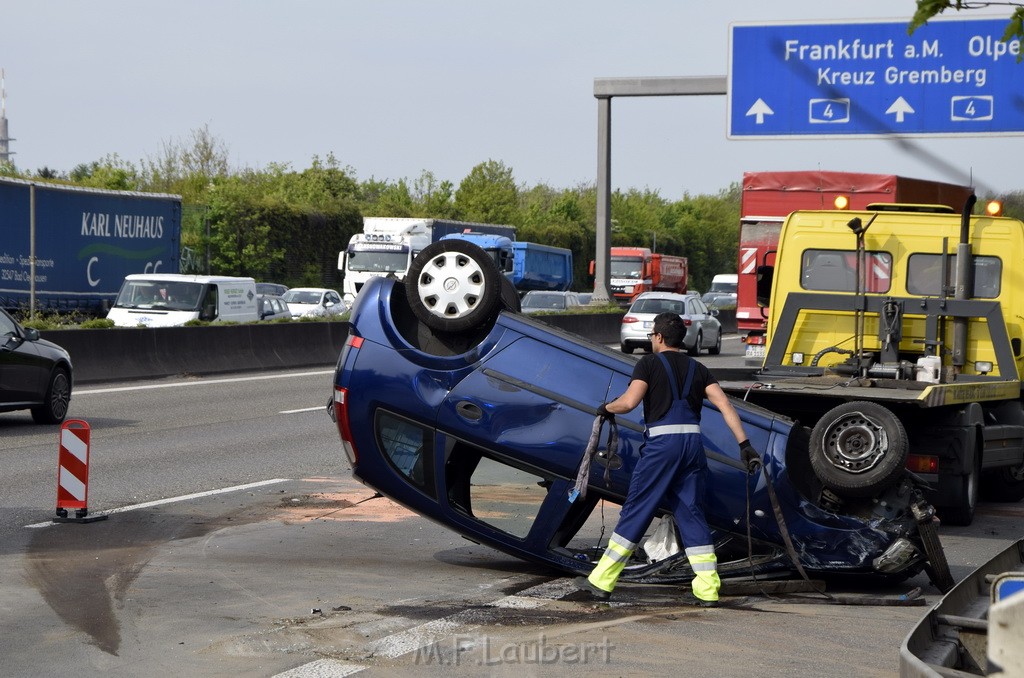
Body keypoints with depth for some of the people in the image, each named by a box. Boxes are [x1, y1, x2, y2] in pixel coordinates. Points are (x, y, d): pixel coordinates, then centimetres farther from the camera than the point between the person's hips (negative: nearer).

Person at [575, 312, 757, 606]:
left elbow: (628, 402, -10)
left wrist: (606, 408, 11)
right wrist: (744, 444, 1)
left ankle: (601, 581, 7)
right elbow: (724, 404, 4)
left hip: (662, 441, -4)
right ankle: (708, 589, 2)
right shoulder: (697, 368, 17)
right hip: (693, 442, 5)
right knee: (692, 513, 9)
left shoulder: (650, 363, 3)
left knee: (635, 511, 1)